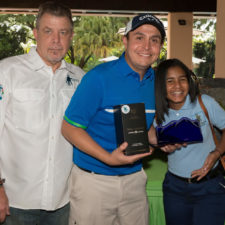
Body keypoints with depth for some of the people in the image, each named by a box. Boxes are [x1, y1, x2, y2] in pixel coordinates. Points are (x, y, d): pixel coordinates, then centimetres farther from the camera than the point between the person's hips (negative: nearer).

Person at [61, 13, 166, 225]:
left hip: (134, 179, 6)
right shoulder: (99, 77, -17)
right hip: (94, 181, -5)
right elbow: (70, 127, -16)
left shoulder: (156, 81, 3)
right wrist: (108, 158, -26)